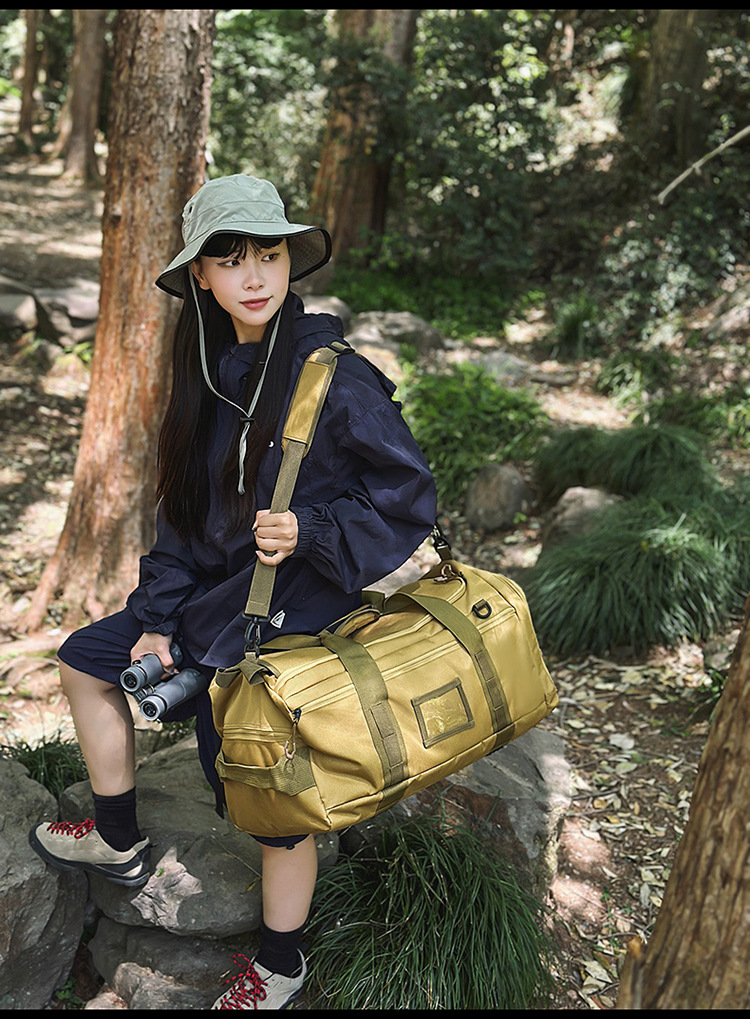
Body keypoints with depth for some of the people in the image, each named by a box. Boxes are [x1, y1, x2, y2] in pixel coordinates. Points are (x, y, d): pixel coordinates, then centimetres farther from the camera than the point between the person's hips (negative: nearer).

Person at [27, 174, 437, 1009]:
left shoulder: (336, 378, -21)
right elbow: (185, 513, 7)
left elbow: (408, 500, -14)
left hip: (288, 623, -8)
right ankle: (118, 842, 39)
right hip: (214, 597, 8)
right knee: (84, 659, 22)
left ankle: (278, 967, 35)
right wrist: (158, 616, 4)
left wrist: (309, 532, -28)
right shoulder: (212, 373, 1)